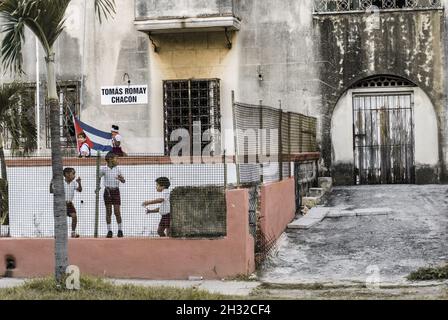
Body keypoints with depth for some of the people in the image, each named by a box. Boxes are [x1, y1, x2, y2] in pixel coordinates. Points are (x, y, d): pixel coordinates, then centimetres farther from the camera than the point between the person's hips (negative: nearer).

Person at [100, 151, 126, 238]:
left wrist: (121, 178, -15)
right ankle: (109, 231, 8)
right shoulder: (104, 169, 1)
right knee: (108, 212, 2)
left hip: (116, 191, 1)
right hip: (107, 191, -1)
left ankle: (120, 230, 6)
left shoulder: (117, 169, 5)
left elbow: (123, 181, 6)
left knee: (117, 211, -3)